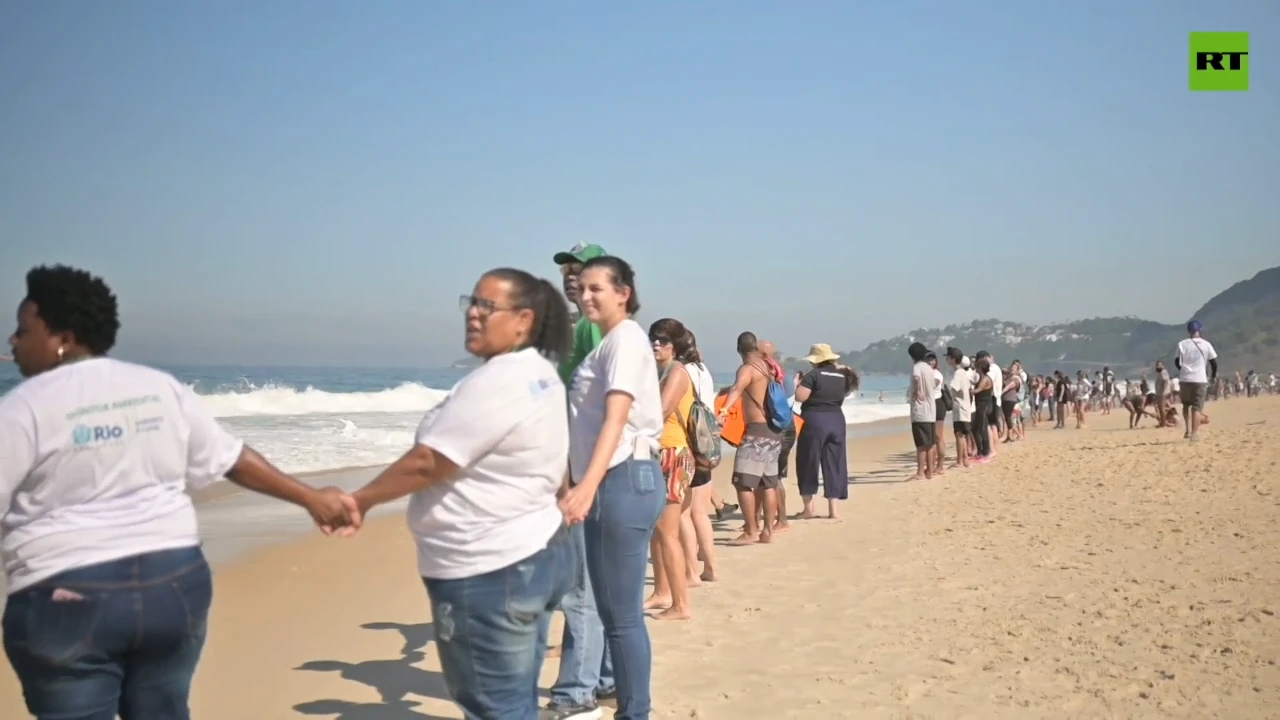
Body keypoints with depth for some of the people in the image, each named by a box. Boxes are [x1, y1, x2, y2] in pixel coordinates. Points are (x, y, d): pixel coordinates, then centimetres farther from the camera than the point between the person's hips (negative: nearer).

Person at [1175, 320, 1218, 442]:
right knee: (1197, 407, 1)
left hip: (1185, 379, 0)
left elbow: (1177, 362, 1)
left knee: (1186, 405, 20)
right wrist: (1214, 375, 19)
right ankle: (1195, 433, -6)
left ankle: (1188, 430, 11)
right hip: (1200, 379, 0)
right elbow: (1213, 361, 2)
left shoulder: (1182, 344, -2)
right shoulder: (1206, 344, 0)